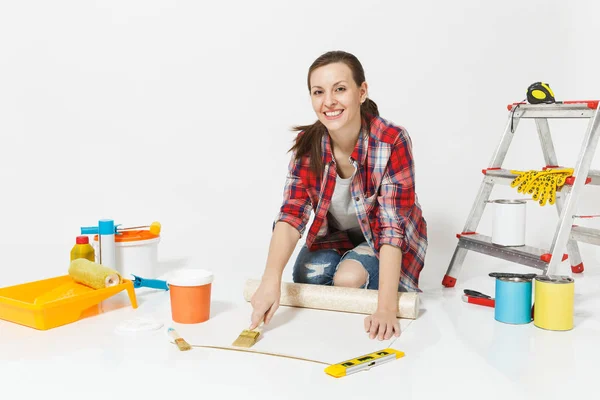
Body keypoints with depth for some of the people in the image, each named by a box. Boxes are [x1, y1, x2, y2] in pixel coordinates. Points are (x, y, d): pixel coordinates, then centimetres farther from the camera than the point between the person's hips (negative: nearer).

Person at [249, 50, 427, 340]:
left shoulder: (392, 141, -30)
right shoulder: (307, 143, -18)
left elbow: (392, 226, -33)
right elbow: (291, 214, -26)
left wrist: (385, 307, -42)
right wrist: (271, 279, -44)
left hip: (383, 241, -3)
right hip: (334, 234, 3)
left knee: (349, 279, -28)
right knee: (307, 278, -22)